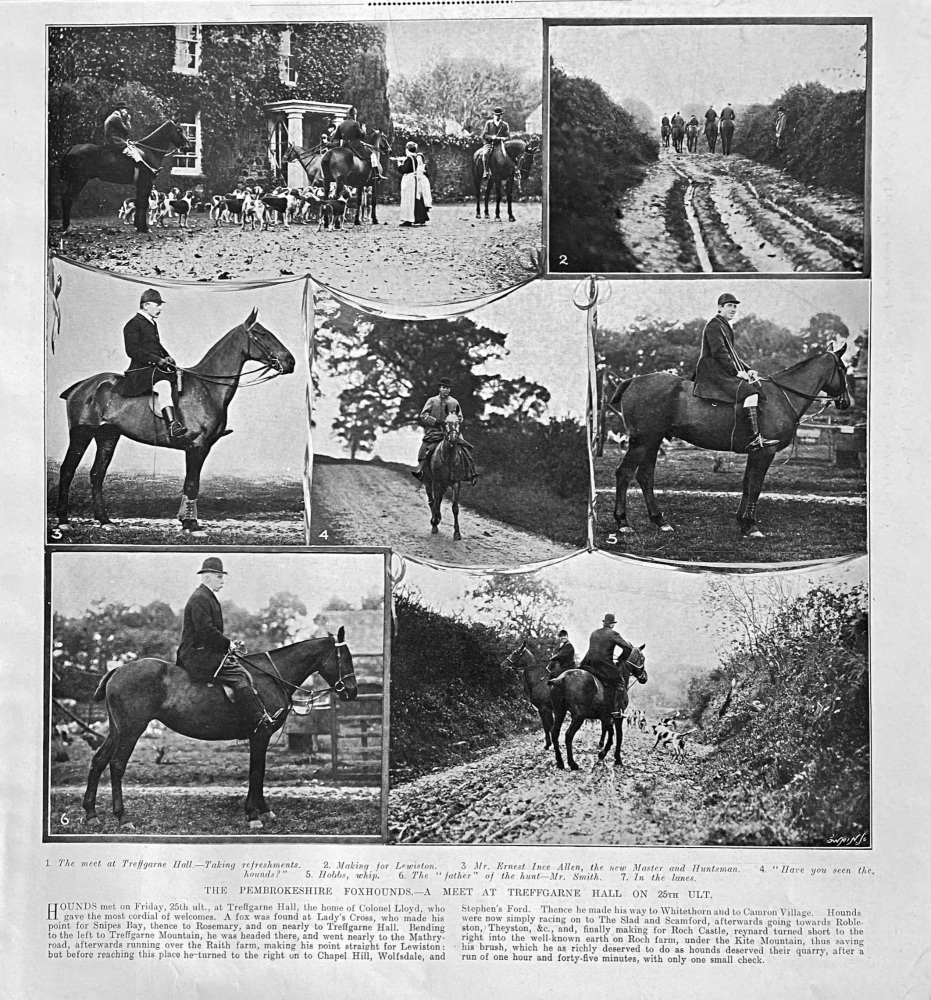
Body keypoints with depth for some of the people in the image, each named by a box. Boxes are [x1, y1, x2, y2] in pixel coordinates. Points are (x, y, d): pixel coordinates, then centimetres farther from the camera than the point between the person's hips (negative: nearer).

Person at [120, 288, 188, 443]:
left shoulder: (152, 324, 22)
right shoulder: (133, 324, -6)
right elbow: (133, 350, -15)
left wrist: (166, 356, 9)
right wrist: (157, 360, -20)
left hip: (157, 368, 10)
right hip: (140, 370, -10)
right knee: (163, 384, -35)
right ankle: (172, 426, -47)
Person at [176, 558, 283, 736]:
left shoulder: (208, 597, 20)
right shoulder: (199, 599, -13)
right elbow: (206, 631, -22)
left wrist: (229, 643, 9)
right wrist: (229, 644, -14)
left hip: (205, 653, 11)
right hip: (198, 655, -11)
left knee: (243, 672, 2)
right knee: (238, 675, -21)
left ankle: (262, 715, -5)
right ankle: (258, 721, -26)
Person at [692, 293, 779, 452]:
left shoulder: (726, 326, 23)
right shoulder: (714, 325, -9)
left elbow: (731, 354, 25)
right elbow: (719, 352, -18)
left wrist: (747, 369, 12)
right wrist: (736, 371, -19)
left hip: (724, 371, 11)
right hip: (713, 372, -11)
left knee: (758, 385, 9)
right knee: (749, 391, -26)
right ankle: (755, 438, -34)